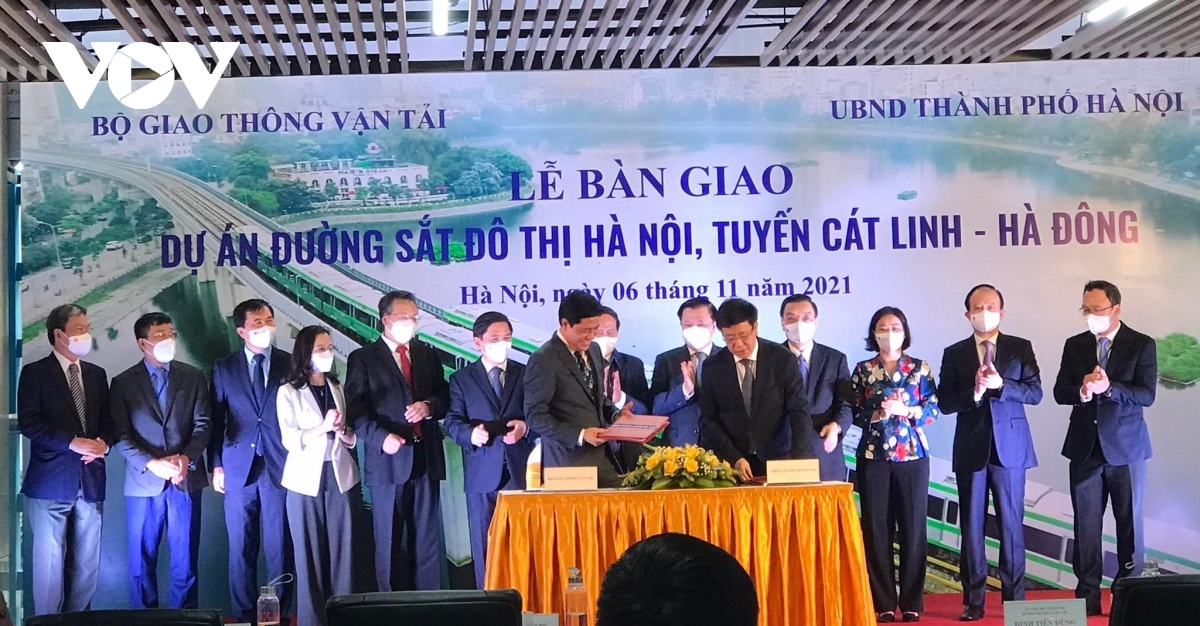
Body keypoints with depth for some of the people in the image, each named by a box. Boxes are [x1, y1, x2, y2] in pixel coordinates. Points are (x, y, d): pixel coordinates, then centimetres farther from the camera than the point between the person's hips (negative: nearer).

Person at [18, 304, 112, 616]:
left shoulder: (97, 374, 15)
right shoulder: (34, 372, -1)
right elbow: (28, 423, -10)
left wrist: (103, 442, -6)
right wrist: (73, 443, -18)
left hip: (90, 480, 5)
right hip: (51, 482, -5)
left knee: (86, 563, 7)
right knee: (49, 561, -2)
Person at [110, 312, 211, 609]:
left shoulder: (193, 377, 7)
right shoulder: (123, 383, 3)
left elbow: (203, 424, 2)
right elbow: (122, 435, -3)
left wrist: (187, 458, -14)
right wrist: (151, 464, -16)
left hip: (186, 480, 1)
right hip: (143, 483, -1)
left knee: (185, 557, 4)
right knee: (142, 558, 5)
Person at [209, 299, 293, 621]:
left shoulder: (292, 364, 3)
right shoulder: (224, 368, 6)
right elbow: (215, 421, 8)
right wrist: (216, 465, 3)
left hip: (281, 468, -1)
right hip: (239, 470, 1)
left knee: (280, 547, 3)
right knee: (241, 548, 7)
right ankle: (244, 615, 17)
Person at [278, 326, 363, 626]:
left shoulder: (338, 389, 12)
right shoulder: (288, 392, -1)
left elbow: (353, 438, 12)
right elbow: (289, 440, -10)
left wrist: (343, 431, -10)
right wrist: (323, 427, -21)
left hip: (340, 478, 3)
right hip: (306, 480, -3)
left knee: (342, 549, 3)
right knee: (310, 552, 2)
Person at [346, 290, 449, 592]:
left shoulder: (428, 354, 15)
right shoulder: (362, 359, 1)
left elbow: (445, 396, 16)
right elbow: (356, 410, -6)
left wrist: (430, 406, -7)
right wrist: (382, 438, -21)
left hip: (426, 457, 4)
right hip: (389, 458, -4)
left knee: (428, 536, 5)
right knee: (390, 539, 3)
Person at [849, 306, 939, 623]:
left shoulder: (920, 368, 5)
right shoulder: (862, 370, 6)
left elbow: (933, 409, 0)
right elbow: (855, 413, 3)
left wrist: (905, 410, -15)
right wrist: (878, 414, -15)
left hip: (912, 456, 0)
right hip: (873, 457, 0)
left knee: (913, 527, 0)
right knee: (877, 528, 0)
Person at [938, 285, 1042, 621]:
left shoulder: (1021, 348, 6)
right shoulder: (954, 353, 6)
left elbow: (1035, 392, -3)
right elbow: (945, 403, 0)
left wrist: (1000, 384, -17)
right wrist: (975, 392, -16)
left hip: (1010, 446, -1)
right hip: (971, 448, 1)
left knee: (1011, 523, 1)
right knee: (972, 524, 2)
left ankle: (1015, 599, 7)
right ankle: (973, 600, 7)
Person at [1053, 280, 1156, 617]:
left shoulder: (1142, 345, -3)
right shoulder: (1074, 346, 6)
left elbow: (1146, 395, -13)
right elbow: (1060, 393, 1)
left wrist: (1108, 388, -27)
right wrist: (1082, 390, -21)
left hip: (1125, 446, -3)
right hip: (1085, 447, 3)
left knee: (1130, 523, 3)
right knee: (1086, 525, 3)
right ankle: (1088, 595, 8)